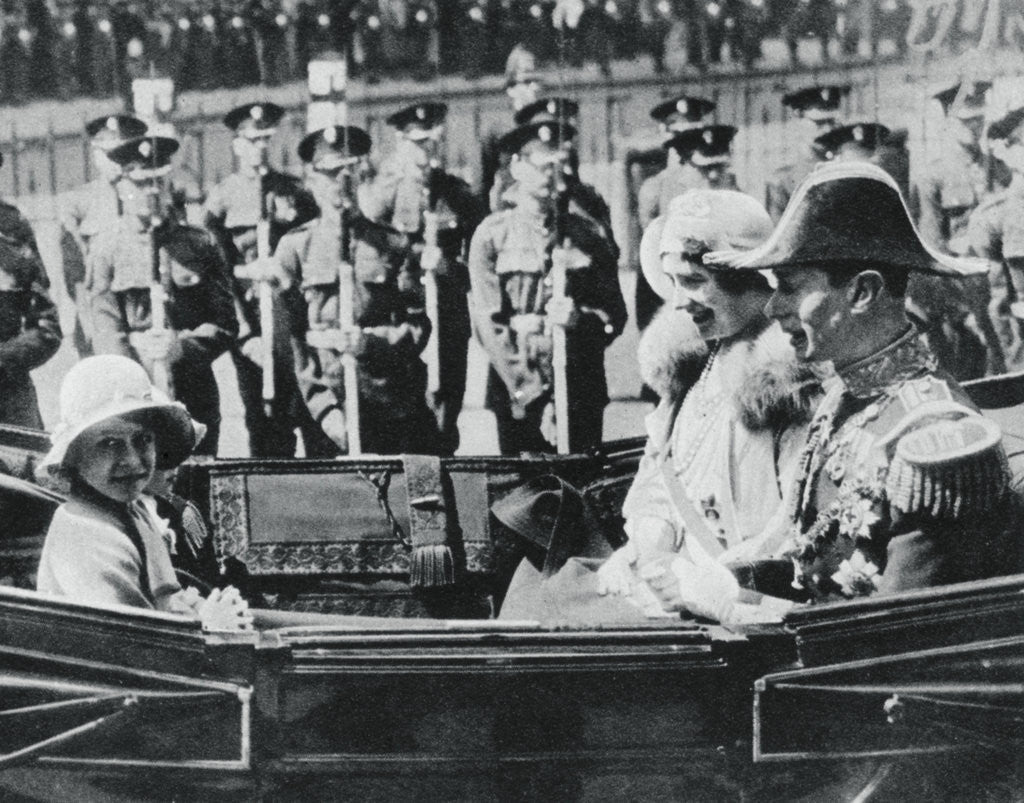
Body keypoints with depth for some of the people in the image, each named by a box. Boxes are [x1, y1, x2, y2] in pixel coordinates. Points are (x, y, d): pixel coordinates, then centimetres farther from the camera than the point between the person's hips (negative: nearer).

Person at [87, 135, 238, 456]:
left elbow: (225, 324, 7)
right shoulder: (107, 246, 5)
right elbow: (106, 329, -2)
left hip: (195, 395, 2)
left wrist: (181, 346, -12)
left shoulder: (199, 243, 9)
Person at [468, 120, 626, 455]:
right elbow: (488, 323, -4)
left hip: (582, 394, 2)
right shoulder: (492, 235, 2)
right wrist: (532, 395, -11)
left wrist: (579, 317, -13)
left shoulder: (587, 235, 9)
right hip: (517, 396, -2)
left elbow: (616, 314, 9)